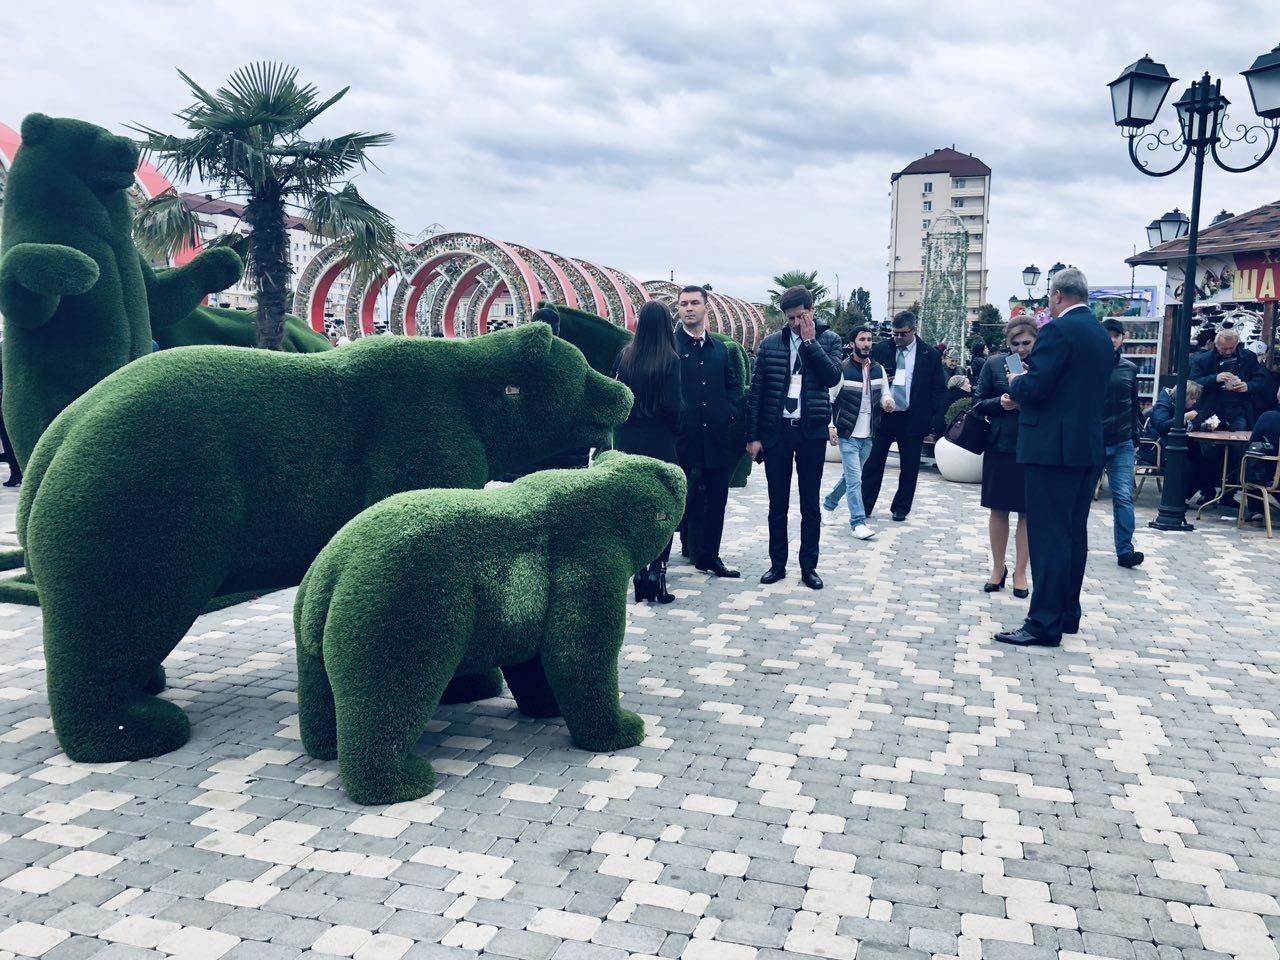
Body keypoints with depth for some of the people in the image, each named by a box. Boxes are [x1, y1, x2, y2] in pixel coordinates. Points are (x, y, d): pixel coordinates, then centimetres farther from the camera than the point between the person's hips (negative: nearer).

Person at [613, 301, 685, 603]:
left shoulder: (625, 356, 0)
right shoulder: (669, 359, -11)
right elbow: (673, 405, -13)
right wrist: (674, 429, 5)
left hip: (628, 442, 4)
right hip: (659, 442, -4)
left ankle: (639, 573, 15)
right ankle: (657, 570, -2)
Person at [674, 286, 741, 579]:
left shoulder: (720, 348, 15)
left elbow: (733, 385, 19)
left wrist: (730, 413, 4)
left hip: (716, 437, 5)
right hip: (684, 438, -5)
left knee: (715, 499, 8)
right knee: (684, 500, 4)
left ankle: (709, 555, 18)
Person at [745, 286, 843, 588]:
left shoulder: (829, 340, 3)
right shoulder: (770, 344, 3)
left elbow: (832, 377, -14)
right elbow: (755, 391, 3)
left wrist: (810, 341, -13)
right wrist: (753, 436, -2)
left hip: (812, 431, -1)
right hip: (776, 430, 1)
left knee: (810, 504, 6)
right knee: (777, 504, 8)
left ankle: (809, 566, 15)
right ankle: (777, 563, 19)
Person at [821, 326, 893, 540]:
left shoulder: (878, 370, 6)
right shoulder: (842, 369, -9)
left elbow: (884, 395, 14)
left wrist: (887, 401, -10)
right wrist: (830, 425, -14)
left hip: (868, 435, 6)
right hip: (848, 434, -5)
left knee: (850, 475, 17)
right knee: (854, 478, -10)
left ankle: (829, 504, 38)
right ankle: (858, 522, -8)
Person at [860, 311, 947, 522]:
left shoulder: (931, 355, -1)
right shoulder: (880, 350, 2)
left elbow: (939, 391, 1)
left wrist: (934, 424, -5)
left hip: (912, 419, -1)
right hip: (882, 416, 1)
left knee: (909, 467, 7)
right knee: (873, 463, 4)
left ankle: (901, 508, 21)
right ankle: (864, 506, 14)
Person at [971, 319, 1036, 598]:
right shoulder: (994, 364, 1)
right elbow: (978, 403, 4)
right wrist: (1000, 403, -15)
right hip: (1000, 446, 1)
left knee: (1028, 512, 7)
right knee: (998, 509, 9)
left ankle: (1020, 572, 19)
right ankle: (998, 567, 25)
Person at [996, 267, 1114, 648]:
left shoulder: (1058, 330, -13)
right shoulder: (1102, 335, 14)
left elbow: (1034, 388, -20)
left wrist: (1015, 383, 1)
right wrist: (1028, 384, 21)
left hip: (1054, 447, -9)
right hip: (1088, 446, 9)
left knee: (1048, 535, -8)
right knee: (1074, 532, 14)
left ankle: (1045, 624, -6)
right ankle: (1068, 614, 22)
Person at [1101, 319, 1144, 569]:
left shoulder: (1130, 368, 7)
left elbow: (1134, 406, 14)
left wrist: (1136, 437, 13)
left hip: (1122, 444, 2)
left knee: (1124, 497, -5)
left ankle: (1125, 550, -4)